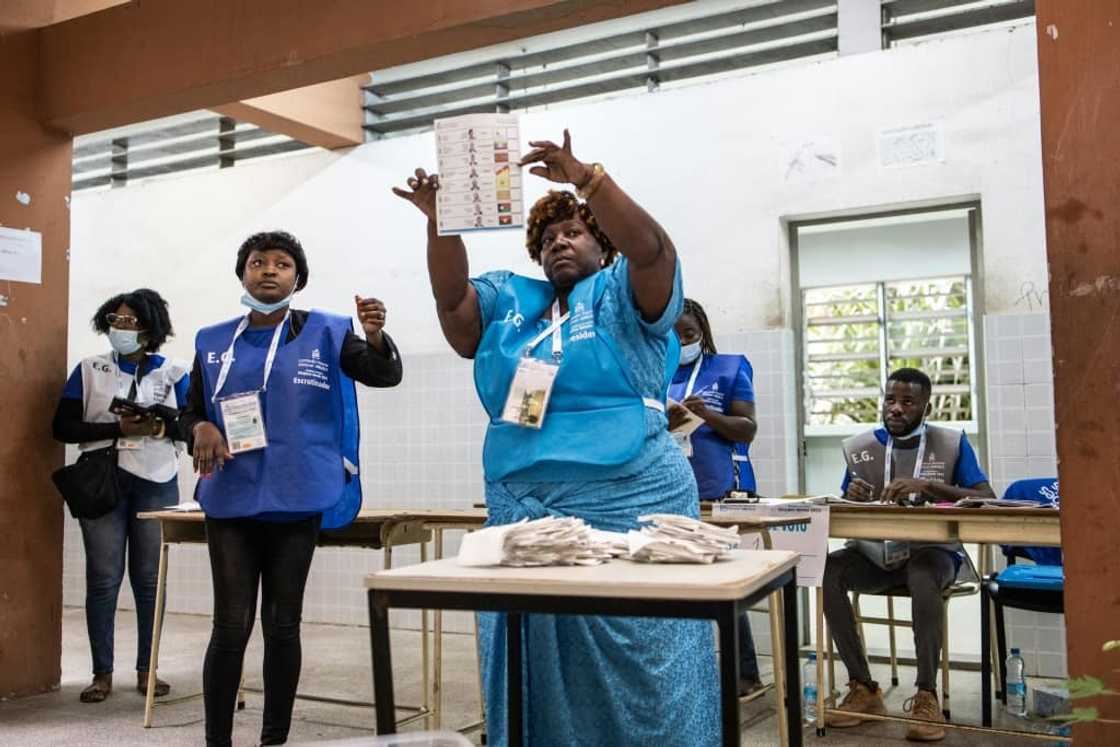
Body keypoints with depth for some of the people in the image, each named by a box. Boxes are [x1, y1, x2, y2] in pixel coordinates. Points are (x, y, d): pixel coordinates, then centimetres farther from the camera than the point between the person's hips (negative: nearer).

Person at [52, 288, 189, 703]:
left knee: (149, 578, 4)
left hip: (156, 483, 0)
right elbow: (64, 427, -1)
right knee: (103, 579, 0)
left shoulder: (173, 372, 5)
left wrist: (160, 428, -19)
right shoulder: (89, 370, 5)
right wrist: (119, 428, -14)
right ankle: (102, 674, 10)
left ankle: (146, 669, 15)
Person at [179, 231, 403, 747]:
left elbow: (385, 375, -9)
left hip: (298, 500, -1)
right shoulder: (213, 342, 8)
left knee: (282, 624, 7)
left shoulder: (324, 333, 1)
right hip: (231, 500, 1)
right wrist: (201, 429, -11)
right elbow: (192, 411, 13)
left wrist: (375, 336, -31)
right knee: (231, 625, 0)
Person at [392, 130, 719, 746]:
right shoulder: (508, 301, 16)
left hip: (626, 503, -4)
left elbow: (651, 249, -14)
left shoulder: (626, 293, 4)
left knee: (640, 672, -1)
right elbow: (450, 296, 3)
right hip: (521, 512, 5)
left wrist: (586, 180, -23)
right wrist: (440, 221, -11)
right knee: (538, 671, 12)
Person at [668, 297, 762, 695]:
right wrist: (665, 425, -10)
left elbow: (748, 429, -2)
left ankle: (746, 672, 8)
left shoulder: (729, 368, 4)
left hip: (722, 490, -3)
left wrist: (708, 414, -17)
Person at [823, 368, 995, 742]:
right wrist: (851, 498, -14)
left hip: (931, 550, -3)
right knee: (827, 570, -26)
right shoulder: (860, 447, 6)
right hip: (874, 553, 3)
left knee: (923, 575, -38)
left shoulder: (952, 443, -1)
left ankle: (926, 696, -26)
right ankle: (862, 688, -16)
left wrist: (926, 486, -26)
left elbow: (987, 500, -13)